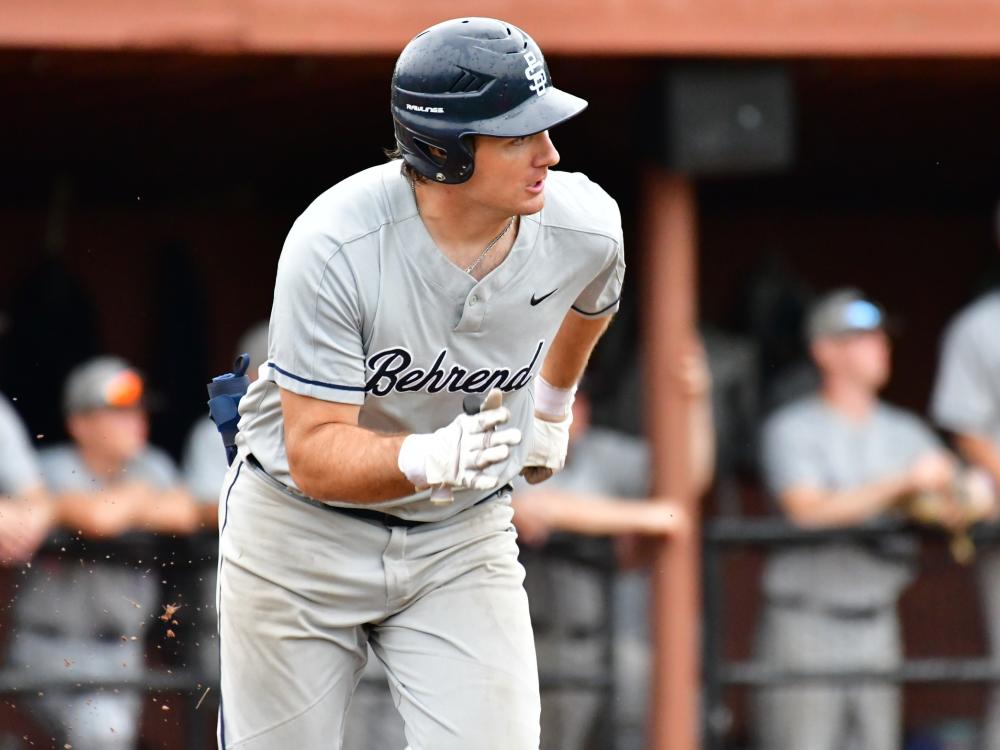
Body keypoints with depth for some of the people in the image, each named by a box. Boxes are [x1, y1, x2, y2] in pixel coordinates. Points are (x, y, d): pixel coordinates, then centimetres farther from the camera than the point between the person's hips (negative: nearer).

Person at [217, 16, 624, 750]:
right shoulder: (334, 246, -28)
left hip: (463, 537, 3)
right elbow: (314, 454, -28)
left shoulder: (585, 226, -16)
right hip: (302, 530, -2)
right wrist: (426, 459, -46)